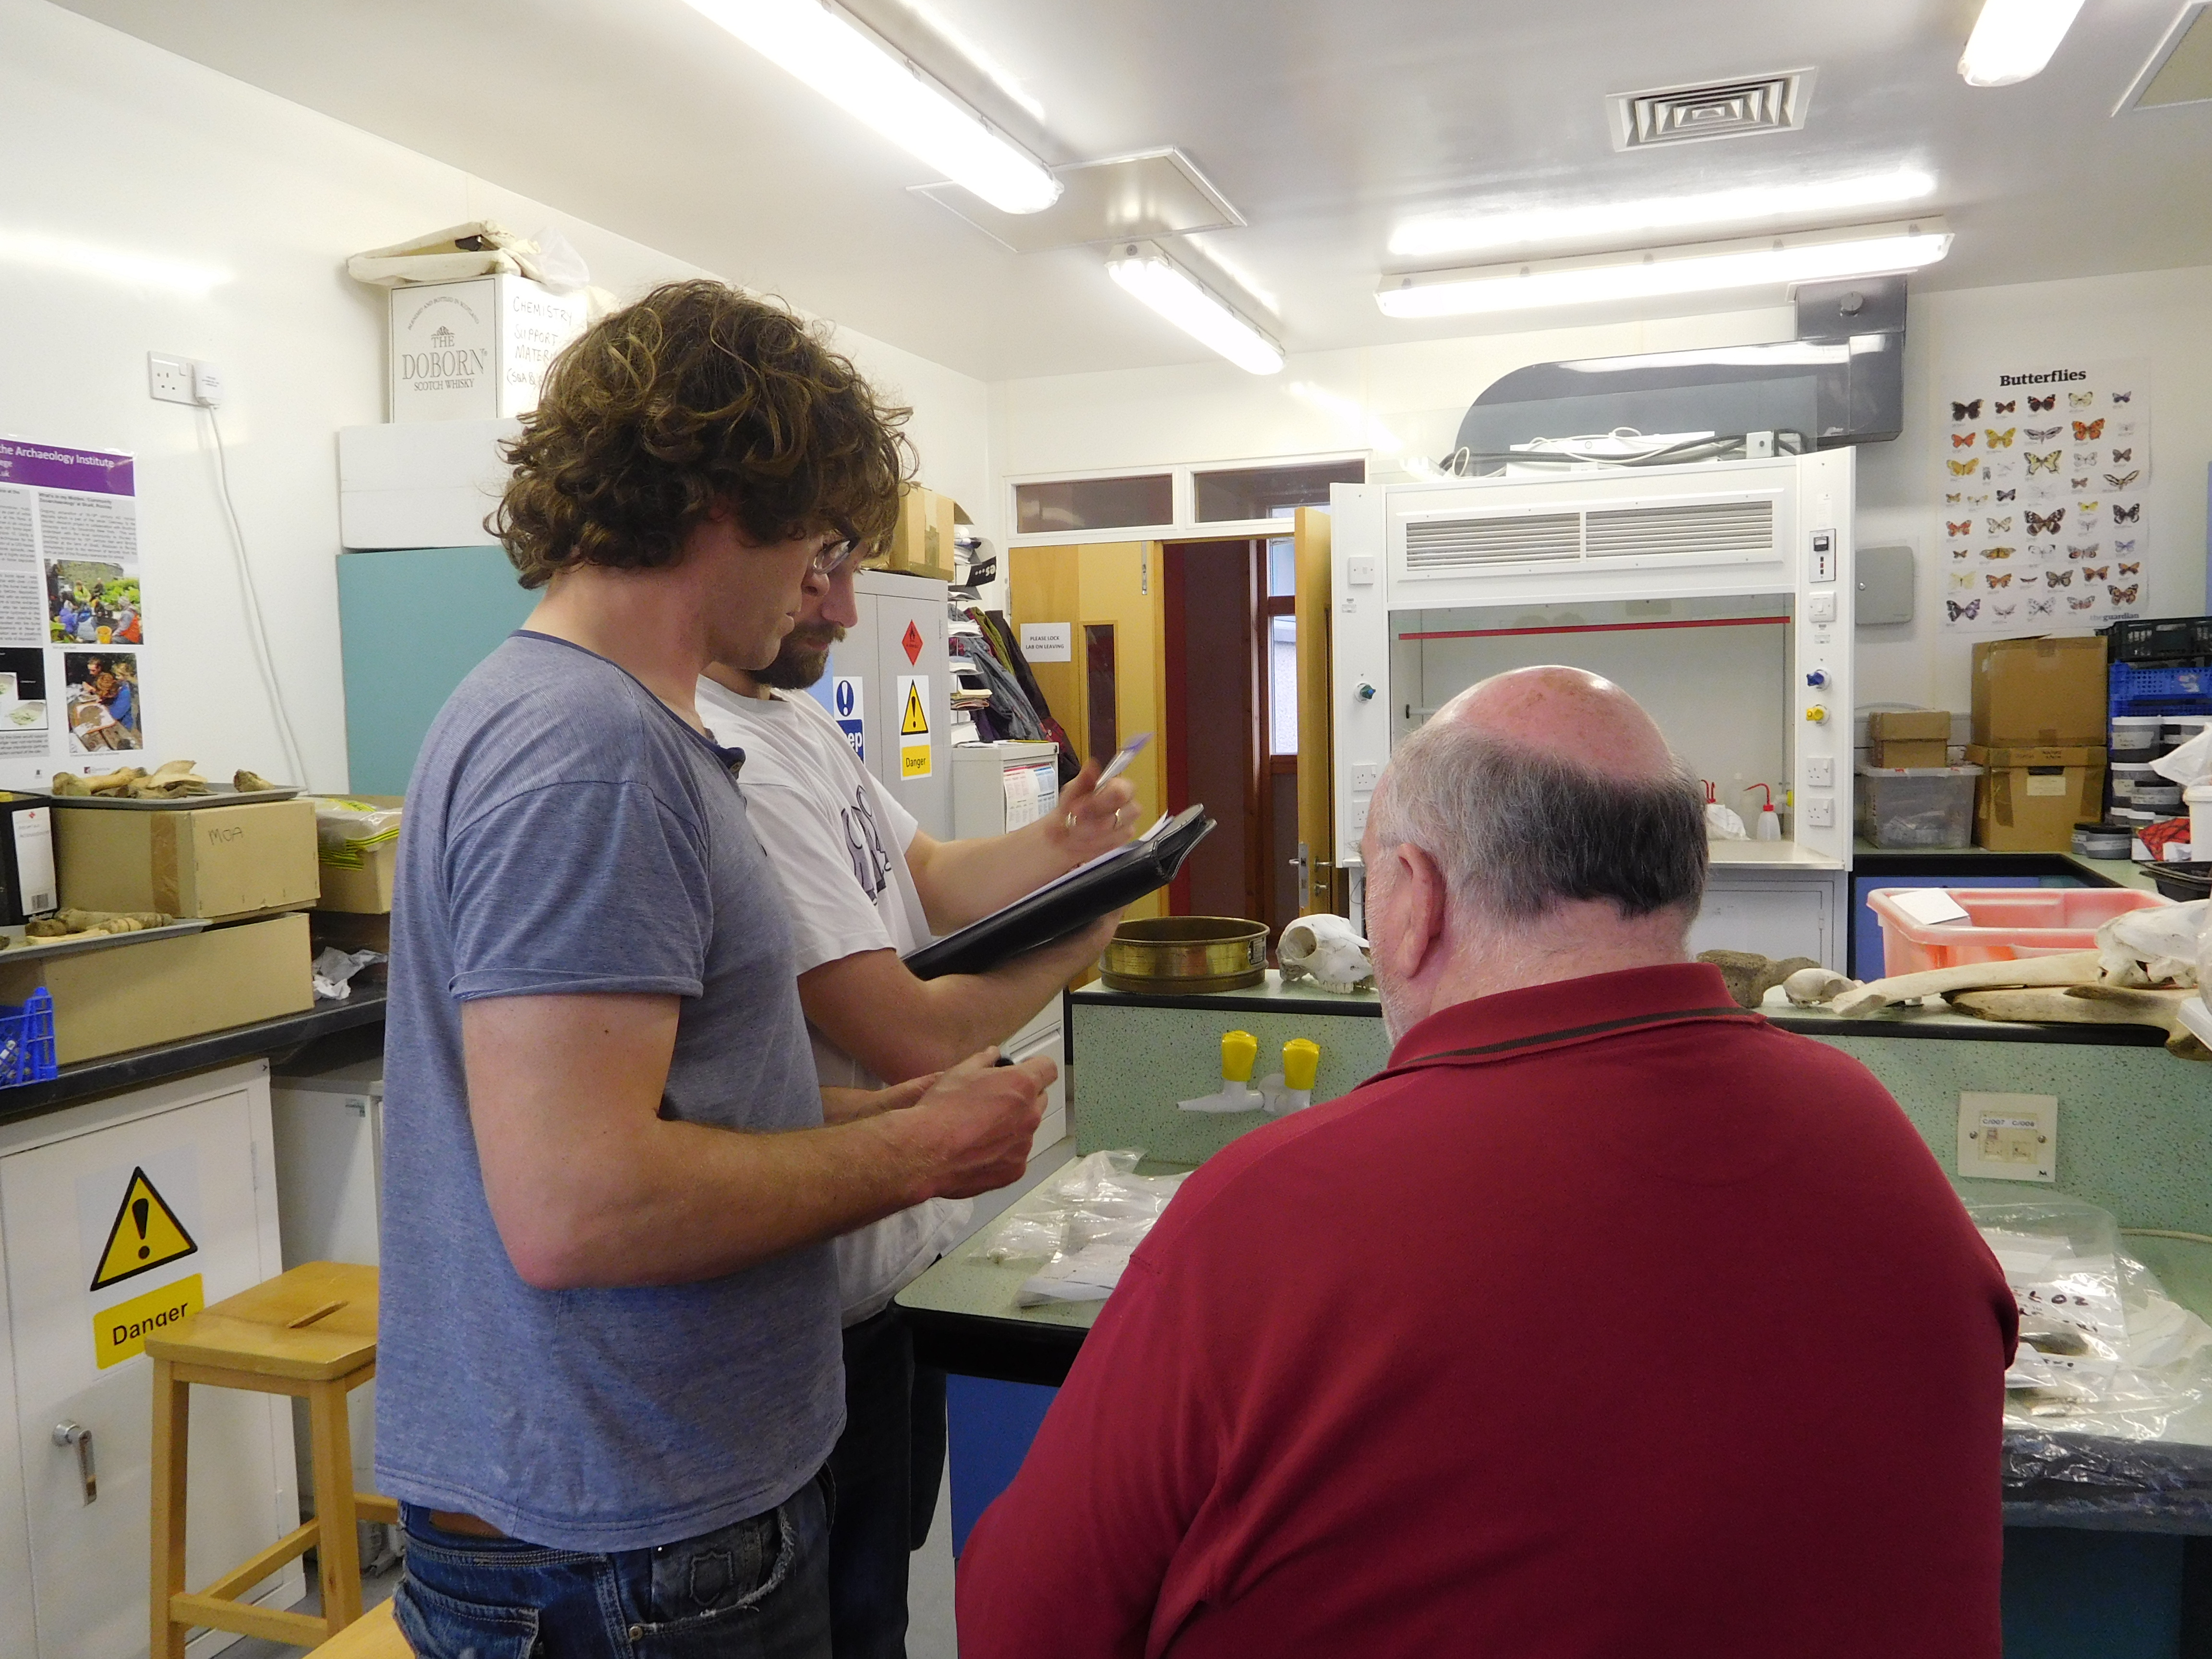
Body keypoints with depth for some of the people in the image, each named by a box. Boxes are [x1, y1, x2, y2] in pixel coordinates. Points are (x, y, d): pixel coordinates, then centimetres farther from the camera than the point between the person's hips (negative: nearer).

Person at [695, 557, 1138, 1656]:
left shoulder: (800, 723, 7)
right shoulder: (730, 763, -26)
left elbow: (931, 878, 11)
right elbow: (913, 1036, -27)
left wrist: (1054, 846, -9)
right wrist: (1073, 950, -10)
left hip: (897, 1255, 10)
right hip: (835, 1299, -10)